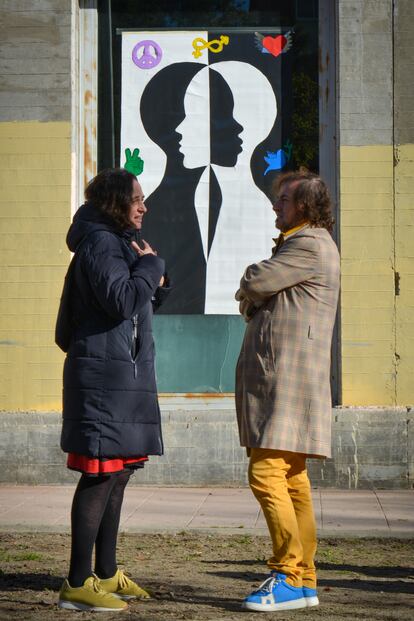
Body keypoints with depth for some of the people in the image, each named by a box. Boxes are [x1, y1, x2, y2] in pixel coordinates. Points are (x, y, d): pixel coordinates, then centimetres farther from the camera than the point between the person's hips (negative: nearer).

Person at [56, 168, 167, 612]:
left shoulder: (118, 242, 22)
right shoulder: (101, 244, -11)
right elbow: (121, 299, -24)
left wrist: (151, 282, 8)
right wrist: (150, 265, -9)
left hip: (125, 374, 11)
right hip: (104, 373, -11)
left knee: (117, 474, 14)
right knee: (101, 475, -12)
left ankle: (106, 574, 22)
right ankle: (78, 583, -10)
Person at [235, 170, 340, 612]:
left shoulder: (310, 245, -10)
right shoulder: (299, 245, 25)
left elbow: (252, 284, -14)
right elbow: (253, 298, 25)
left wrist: (250, 289, 8)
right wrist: (255, 299, 3)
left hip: (288, 376, -11)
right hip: (277, 377, 11)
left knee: (266, 474, -15)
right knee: (291, 479, 9)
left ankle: (289, 577, -13)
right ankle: (304, 579, 12)